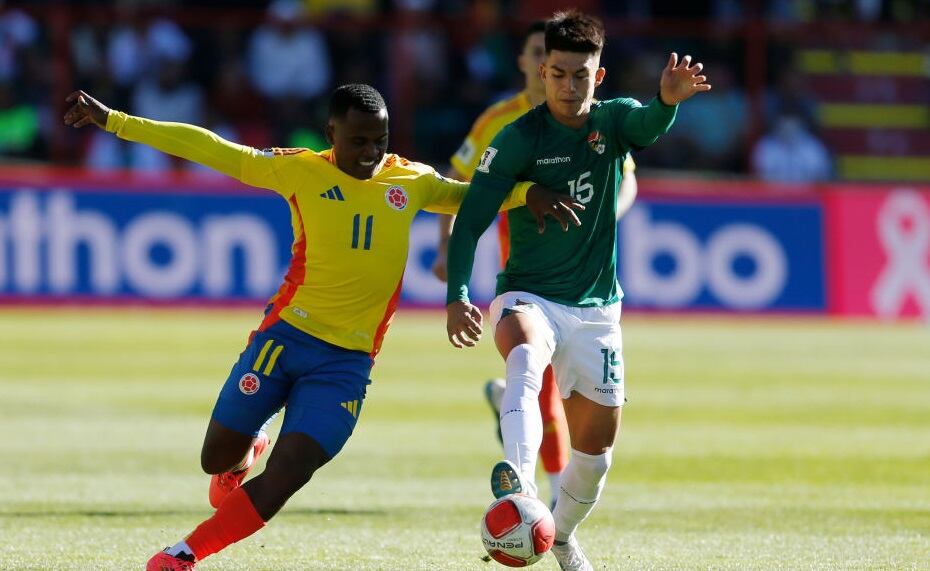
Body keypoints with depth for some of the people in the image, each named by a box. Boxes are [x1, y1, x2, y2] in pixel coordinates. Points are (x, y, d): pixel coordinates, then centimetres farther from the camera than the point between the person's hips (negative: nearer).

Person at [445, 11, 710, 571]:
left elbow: (648, 126, -27)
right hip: (529, 297, -3)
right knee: (525, 353, -38)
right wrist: (457, 296, -22)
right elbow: (471, 218, -9)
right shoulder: (520, 137, -9)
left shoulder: (613, 120, -3)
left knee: (598, 442, 8)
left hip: (596, 308, 3)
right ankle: (516, 482, -60)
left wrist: (668, 101, -52)